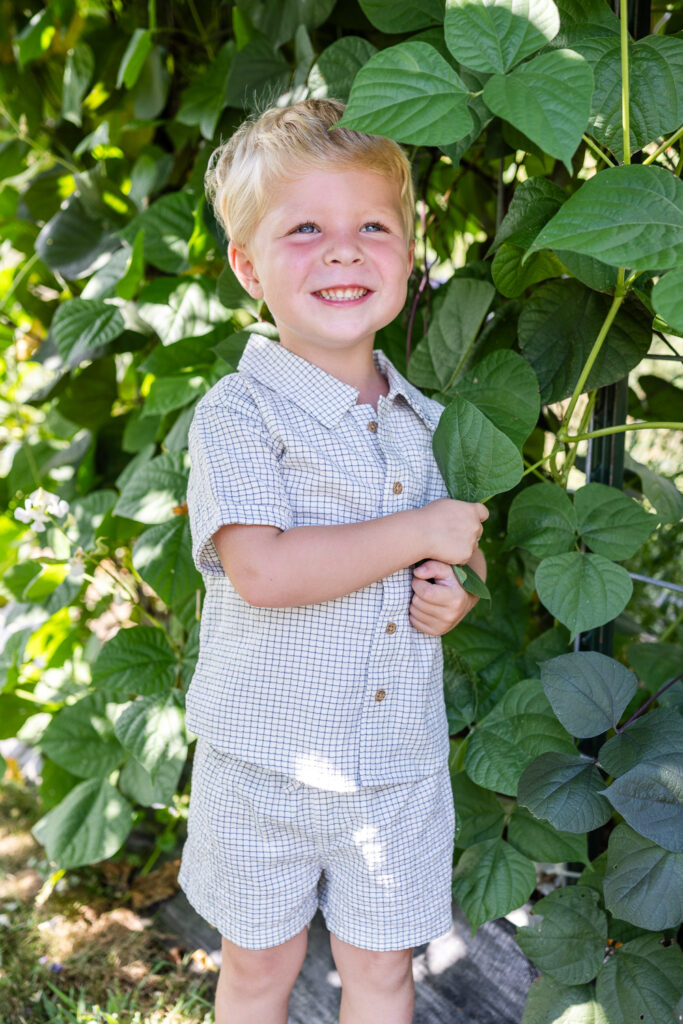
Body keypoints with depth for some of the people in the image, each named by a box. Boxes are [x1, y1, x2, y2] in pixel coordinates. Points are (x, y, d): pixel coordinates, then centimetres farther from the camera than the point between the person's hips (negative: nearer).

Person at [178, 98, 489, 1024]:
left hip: (400, 765, 4)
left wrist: (454, 587, -9)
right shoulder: (239, 414, -16)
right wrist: (420, 533, -23)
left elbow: (455, 548, 15)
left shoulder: (414, 417, 3)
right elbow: (261, 569, -29)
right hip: (266, 765, -4)